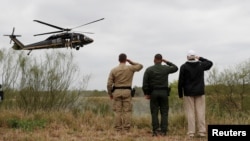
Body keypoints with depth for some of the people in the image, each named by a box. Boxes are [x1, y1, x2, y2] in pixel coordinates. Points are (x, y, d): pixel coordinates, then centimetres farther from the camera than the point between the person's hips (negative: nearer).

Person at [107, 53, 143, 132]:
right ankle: (126, 129, -1)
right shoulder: (130, 68, -1)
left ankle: (118, 129, 3)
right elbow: (140, 66, 19)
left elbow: (109, 84, -3)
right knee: (127, 111, 2)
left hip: (117, 91, 1)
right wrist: (130, 61, 16)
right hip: (127, 91, -1)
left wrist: (110, 93, 10)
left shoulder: (113, 70, -1)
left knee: (117, 111, 3)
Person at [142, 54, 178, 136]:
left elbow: (145, 83, -4)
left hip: (153, 93, 0)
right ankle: (163, 131, 0)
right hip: (164, 92, 0)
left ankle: (155, 131, -1)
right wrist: (167, 62, 24)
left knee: (154, 113, 3)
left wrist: (146, 93, 4)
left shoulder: (149, 70, -1)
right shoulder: (166, 68, 2)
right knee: (164, 112, 4)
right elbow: (175, 68, 21)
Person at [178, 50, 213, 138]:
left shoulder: (184, 67, -6)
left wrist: (180, 94, 2)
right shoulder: (201, 65, 1)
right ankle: (202, 131, 1)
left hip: (188, 93, -2)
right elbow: (210, 63, 23)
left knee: (190, 112, -1)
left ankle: (191, 132, -2)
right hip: (200, 92, 2)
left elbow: (181, 82, -6)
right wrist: (200, 58, 25)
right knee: (200, 112, 3)